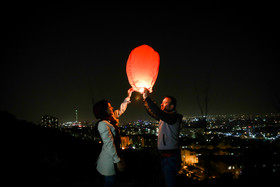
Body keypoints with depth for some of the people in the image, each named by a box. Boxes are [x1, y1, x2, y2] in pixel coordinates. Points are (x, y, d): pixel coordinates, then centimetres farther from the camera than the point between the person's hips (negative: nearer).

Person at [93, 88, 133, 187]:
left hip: (113, 156, 9)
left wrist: (128, 97, 27)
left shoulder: (111, 119, 8)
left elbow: (121, 110, 26)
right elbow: (109, 144, -22)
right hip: (109, 160, -9)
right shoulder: (103, 124, -18)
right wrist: (117, 161, -22)